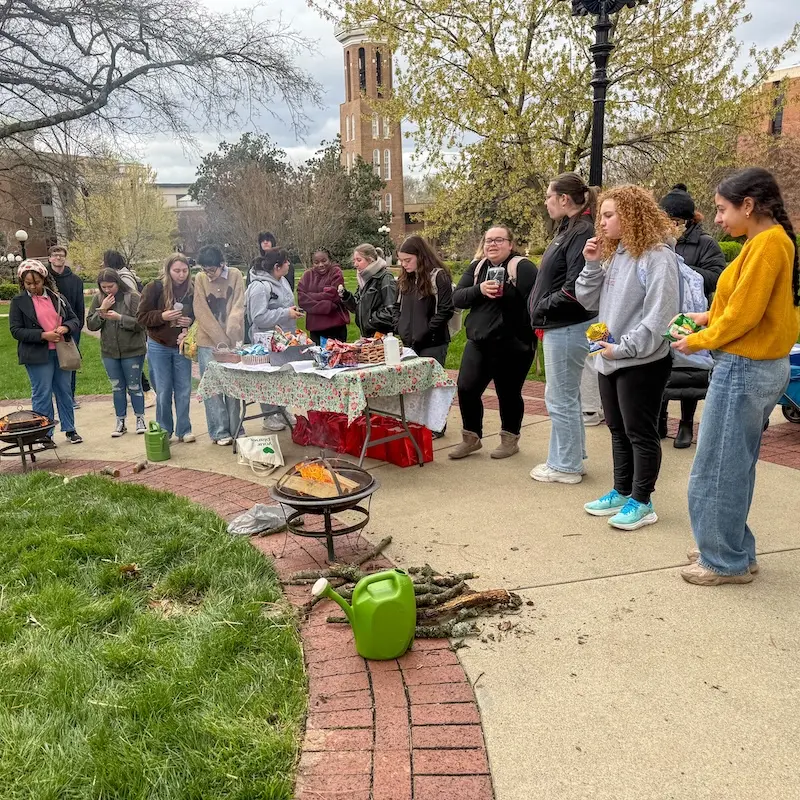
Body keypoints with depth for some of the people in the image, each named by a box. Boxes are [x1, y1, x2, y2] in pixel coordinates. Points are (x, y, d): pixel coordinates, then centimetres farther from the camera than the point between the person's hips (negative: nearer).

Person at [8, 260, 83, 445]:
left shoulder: (57, 298, 7)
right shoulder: (18, 302, -2)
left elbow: (74, 319, 11)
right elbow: (16, 330, -6)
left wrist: (65, 327, -12)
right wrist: (43, 335, -18)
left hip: (61, 352, 3)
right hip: (37, 356, -3)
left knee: (64, 391, 11)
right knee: (42, 394, 1)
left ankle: (70, 429, 22)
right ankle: (44, 434, 11)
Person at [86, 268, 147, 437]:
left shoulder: (133, 298, -9)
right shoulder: (98, 299, 3)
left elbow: (141, 323, -14)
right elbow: (90, 325, 1)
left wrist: (119, 317, -24)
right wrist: (102, 310, -15)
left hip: (132, 351, -4)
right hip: (109, 352, 4)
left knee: (134, 386, 6)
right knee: (117, 387, 11)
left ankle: (140, 419, 20)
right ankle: (120, 422, 21)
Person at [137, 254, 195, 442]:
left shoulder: (192, 289, -2)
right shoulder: (154, 288, -8)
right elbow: (141, 316, -6)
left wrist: (190, 322, -11)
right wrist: (163, 316, -21)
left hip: (181, 346, 2)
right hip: (159, 346, -2)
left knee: (184, 390, 4)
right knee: (164, 391, 3)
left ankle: (184, 430, 16)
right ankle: (164, 431, 16)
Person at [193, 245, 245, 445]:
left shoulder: (235, 275, 1)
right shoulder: (200, 279, 1)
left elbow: (238, 308, -5)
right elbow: (202, 313, -4)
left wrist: (229, 337, -17)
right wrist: (220, 340, -12)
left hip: (232, 342, 0)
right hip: (208, 342, 0)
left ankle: (235, 430, 14)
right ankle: (220, 432, 8)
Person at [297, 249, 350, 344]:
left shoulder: (336, 272, -2)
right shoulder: (307, 275, 7)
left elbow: (333, 295, -14)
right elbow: (301, 299, -6)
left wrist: (310, 296, -5)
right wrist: (325, 305, -15)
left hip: (336, 326, -3)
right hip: (315, 327, 3)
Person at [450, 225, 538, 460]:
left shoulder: (523, 267, -9)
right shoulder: (476, 267, 11)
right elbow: (457, 298, 1)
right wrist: (479, 289, -15)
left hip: (512, 344, -5)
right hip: (478, 341, 6)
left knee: (508, 393, 6)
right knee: (466, 389, 4)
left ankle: (510, 439, 28)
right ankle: (471, 438, 23)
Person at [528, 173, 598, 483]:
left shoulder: (581, 232, -16)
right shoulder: (568, 230, 14)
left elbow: (574, 287, -23)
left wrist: (542, 307, -13)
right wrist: (542, 312, 6)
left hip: (567, 328, -10)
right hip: (559, 326, 10)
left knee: (561, 398, 0)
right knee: (566, 396, 17)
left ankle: (566, 466, 12)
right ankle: (570, 458, 30)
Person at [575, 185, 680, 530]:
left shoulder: (658, 257, -14)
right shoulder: (613, 254, 11)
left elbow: (659, 316, -21)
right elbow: (588, 300, 11)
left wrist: (624, 348, -22)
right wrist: (591, 264, -2)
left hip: (642, 361, -8)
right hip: (609, 360, 9)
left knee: (640, 432, 2)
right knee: (618, 430, 17)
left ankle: (642, 502, 14)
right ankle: (622, 492, 30)